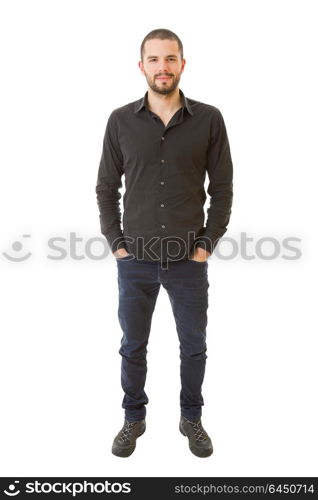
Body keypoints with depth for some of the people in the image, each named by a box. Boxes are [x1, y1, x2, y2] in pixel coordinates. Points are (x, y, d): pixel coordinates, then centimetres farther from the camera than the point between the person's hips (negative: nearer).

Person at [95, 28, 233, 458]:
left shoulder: (209, 119, -3)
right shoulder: (121, 120, -1)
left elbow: (222, 188, 1)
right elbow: (106, 187, 4)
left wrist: (208, 244, -4)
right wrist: (116, 243, -2)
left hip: (190, 261, 0)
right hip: (135, 259, 1)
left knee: (194, 346, 13)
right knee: (133, 346, 14)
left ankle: (191, 418, 37)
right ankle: (134, 418, 36)